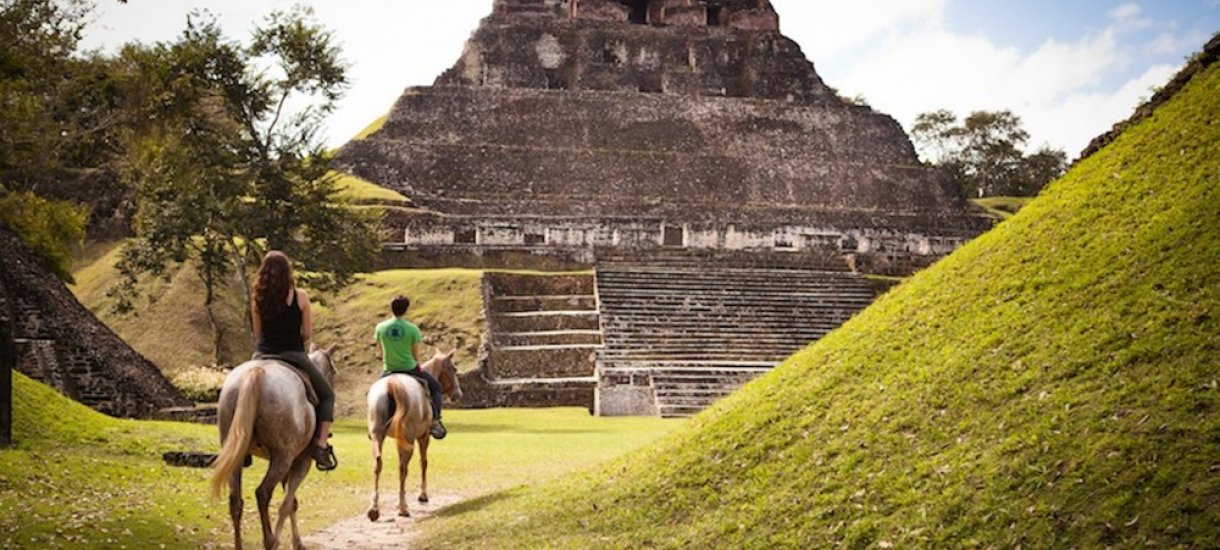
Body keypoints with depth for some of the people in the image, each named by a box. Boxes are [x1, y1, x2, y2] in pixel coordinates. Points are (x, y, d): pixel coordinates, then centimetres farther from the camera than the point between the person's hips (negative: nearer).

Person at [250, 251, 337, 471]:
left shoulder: (257, 300, 2)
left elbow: (258, 334, 8)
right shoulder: (300, 297, -5)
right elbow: (307, 334, -2)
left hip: (263, 357, 3)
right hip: (294, 356, -3)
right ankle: (321, 446, 0)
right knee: (326, 395, 15)